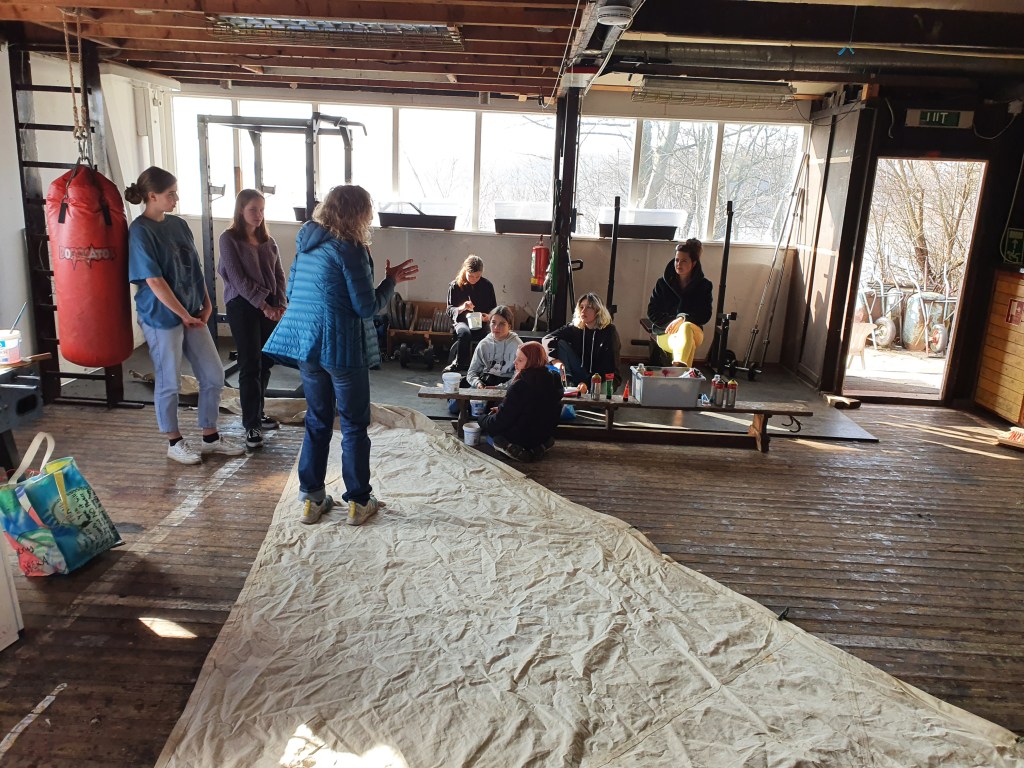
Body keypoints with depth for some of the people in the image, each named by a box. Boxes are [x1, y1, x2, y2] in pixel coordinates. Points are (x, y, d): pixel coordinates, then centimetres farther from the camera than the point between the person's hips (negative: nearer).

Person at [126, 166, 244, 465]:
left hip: (192, 313, 7)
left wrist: (206, 304, 4)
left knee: (213, 375, 10)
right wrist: (184, 315, -13)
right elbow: (154, 281, -17)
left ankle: (210, 436, 26)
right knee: (169, 382, 7)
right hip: (162, 317, -7)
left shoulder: (178, 224, 8)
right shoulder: (140, 231, -14)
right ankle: (175, 442, 24)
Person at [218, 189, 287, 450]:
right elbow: (238, 278, -13)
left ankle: (257, 413, 25)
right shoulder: (229, 239, -5)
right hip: (242, 306, -5)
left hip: (270, 307, 5)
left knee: (266, 363, 9)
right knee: (250, 366, -6)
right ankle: (251, 425, 1)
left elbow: (279, 274, 9)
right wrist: (263, 305, -17)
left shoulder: (267, 240, 12)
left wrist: (280, 305, -5)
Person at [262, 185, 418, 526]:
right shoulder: (349, 249, -14)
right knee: (354, 425, 6)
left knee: (317, 421, 17)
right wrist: (391, 281, 1)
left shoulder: (305, 242, 8)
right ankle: (359, 502, 14)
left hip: (305, 344, 7)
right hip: (342, 348, -7)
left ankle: (311, 499, 21)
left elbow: (291, 291, 17)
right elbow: (367, 307, -13)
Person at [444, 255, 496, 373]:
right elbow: (449, 310, 3)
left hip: (481, 322, 2)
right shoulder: (455, 286, 1)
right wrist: (461, 308, -19)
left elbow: (494, 308, 13)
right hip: (462, 321, -2)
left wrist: (489, 316, -11)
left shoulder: (487, 285, 4)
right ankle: (459, 364, -19)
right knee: (465, 333, -39)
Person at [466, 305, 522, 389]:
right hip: (484, 381, 4)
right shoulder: (483, 344, 9)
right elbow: (472, 372, 11)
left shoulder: (517, 345, -5)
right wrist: (477, 383, -11)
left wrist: (497, 388, -20)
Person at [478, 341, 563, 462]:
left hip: (520, 438, -8)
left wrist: (483, 420, 1)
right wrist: (501, 410, 12)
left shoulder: (521, 385, -27)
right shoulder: (553, 379, -3)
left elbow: (501, 421, -21)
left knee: (487, 427, 13)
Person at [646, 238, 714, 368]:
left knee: (686, 328, -41)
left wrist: (683, 319, -22)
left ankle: (678, 366, -65)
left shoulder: (704, 285, 3)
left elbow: (705, 315, -3)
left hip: (692, 330, 0)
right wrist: (671, 323, -15)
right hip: (666, 333, 0)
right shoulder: (663, 283, 5)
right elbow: (652, 312, 3)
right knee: (689, 345, -37)